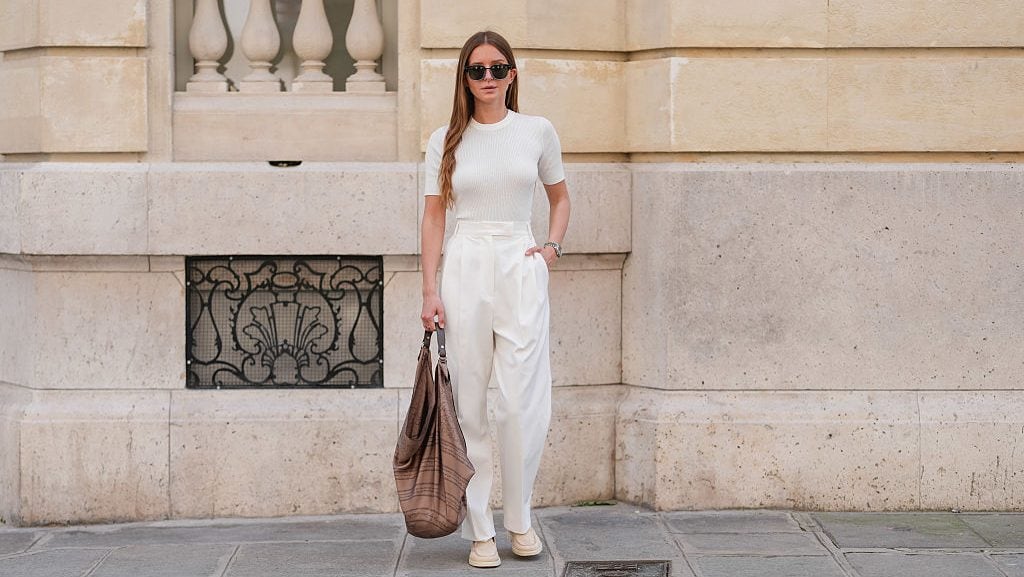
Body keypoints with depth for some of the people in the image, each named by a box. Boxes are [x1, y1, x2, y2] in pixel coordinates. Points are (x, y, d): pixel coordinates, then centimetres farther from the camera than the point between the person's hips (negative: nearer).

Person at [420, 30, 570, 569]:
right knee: (470, 404, 1)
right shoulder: (446, 140, 5)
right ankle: (480, 530, 8)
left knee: (521, 405, -6)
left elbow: (560, 198, 20)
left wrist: (551, 248, 5)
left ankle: (519, 519, 13)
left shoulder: (537, 131, 6)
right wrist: (430, 293, -3)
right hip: (464, 271, 0)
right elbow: (433, 217, 4)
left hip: (520, 271, 0)